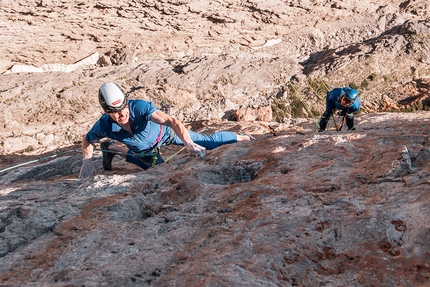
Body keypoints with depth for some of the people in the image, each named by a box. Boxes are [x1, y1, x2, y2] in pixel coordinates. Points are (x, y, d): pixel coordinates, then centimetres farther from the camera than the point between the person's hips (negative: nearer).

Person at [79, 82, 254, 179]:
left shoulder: (139, 107, -42)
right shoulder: (104, 126, -33)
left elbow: (172, 122, -50)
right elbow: (87, 141, -11)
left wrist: (188, 144, -64)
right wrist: (87, 162, -28)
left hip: (165, 132, -1)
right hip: (143, 148, 2)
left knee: (208, 143, -1)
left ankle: (242, 138, 25)